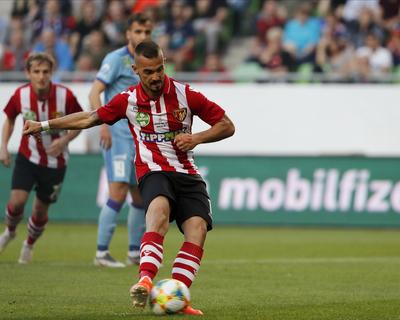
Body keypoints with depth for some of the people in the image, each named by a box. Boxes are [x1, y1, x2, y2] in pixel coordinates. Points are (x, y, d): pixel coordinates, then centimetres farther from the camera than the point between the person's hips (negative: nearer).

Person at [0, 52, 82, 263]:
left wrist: (65, 140, -20)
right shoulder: (20, 95, -14)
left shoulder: (65, 96, -20)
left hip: (55, 161, 0)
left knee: (41, 210, 7)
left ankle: (29, 245, 37)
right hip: (28, 157, 0)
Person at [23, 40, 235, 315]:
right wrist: (43, 125, 20)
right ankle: (145, 281, -53)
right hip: (154, 172, -2)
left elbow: (227, 126, 5)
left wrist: (197, 138, -11)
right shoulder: (128, 100, 2)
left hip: (188, 174, 2)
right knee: (159, 209, -36)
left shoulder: (185, 95, -1)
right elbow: (90, 118, 18)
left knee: (198, 228, -24)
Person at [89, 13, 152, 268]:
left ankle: (135, 253, 18)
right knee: (119, 192, -15)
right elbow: (95, 93, -13)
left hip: (139, 137, 8)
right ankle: (102, 252, -10)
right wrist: (103, 124, -25)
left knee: (141, 197, 9)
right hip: (117, 134, -8)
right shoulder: (116, 59, -6)